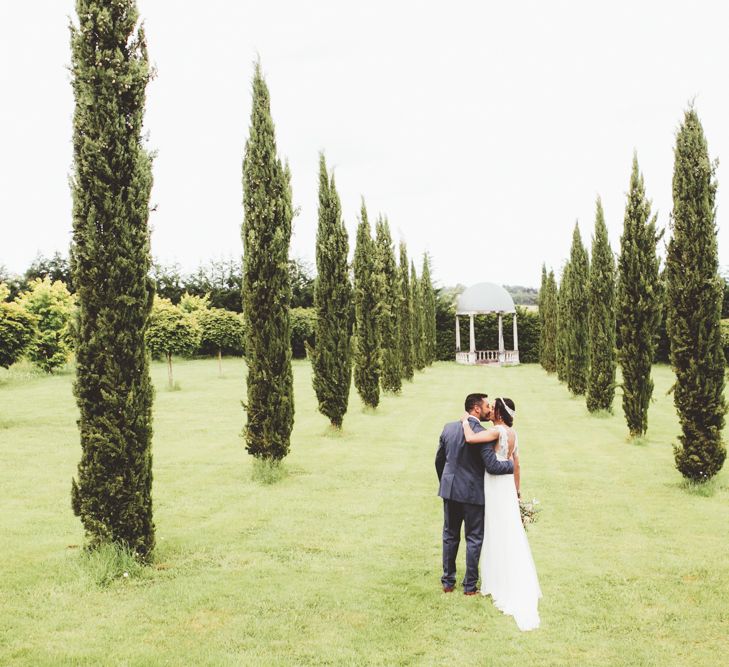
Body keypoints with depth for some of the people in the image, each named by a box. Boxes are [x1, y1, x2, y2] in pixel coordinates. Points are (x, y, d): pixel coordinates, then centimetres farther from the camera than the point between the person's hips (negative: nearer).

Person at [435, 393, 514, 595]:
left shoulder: (448, 427, 1)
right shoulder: (481, 433, -18)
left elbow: (439, 460, 10)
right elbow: (492, 466, -21)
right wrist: (512, 464, -3)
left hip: (449, 490, 5)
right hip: (472, 493, -5)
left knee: (450, 536, 16)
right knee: (474, 539, 8)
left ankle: (448, 582, 22)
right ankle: (470, 585, 14)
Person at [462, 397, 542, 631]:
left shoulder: (497, 431, -18)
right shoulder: (513, 433, 8)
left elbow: (470, 438, -33)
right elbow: (516, 465, 14)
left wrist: (466, 421, -14)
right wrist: (517, 491, 23)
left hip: (496, 487, -8)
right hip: (507, 486, 8)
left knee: (499, 536, 2)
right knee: (509, 535, 15)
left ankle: (505, 587, 10)